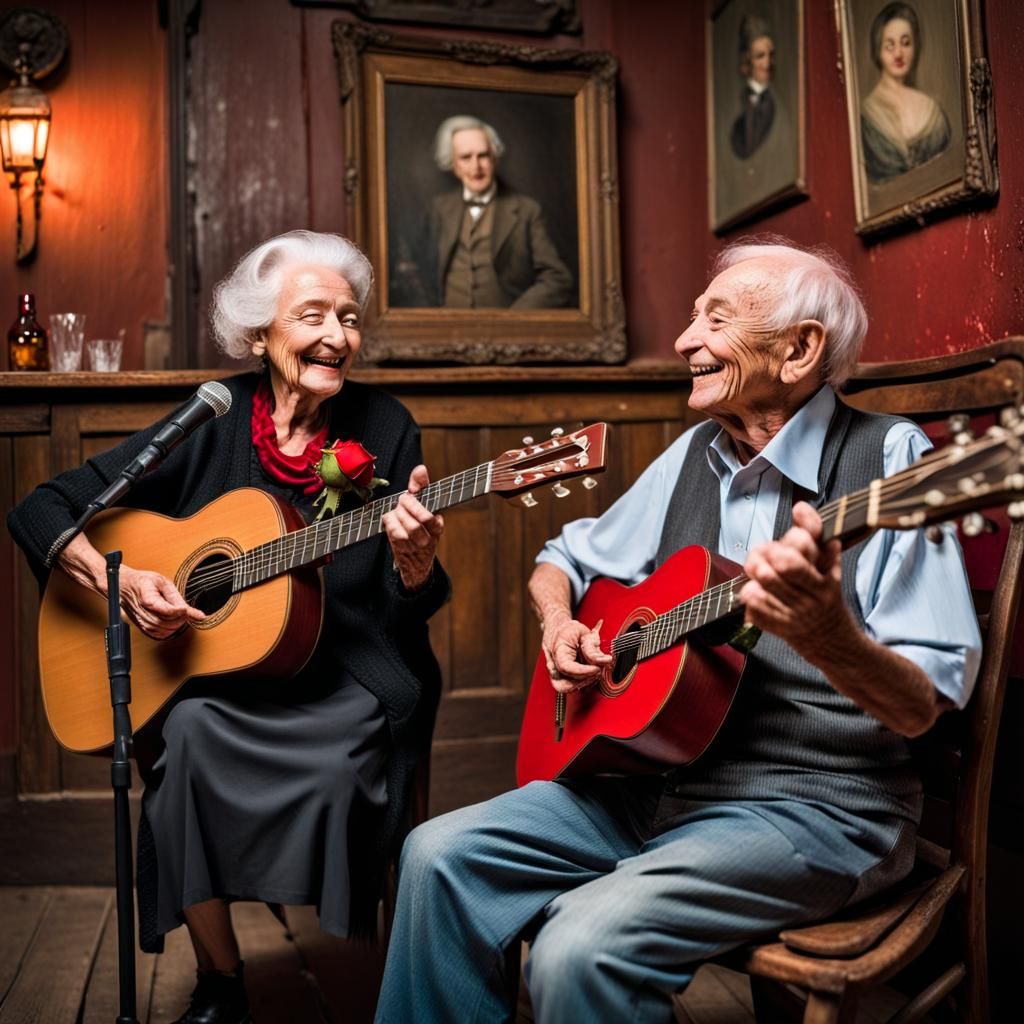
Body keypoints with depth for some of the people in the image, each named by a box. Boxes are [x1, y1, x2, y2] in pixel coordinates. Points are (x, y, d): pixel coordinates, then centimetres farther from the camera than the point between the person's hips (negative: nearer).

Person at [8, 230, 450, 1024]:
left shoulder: (385, 429, -1)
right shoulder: (214, 423, -1)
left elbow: (411, 609, -1)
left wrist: (415, 562, -24)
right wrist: (116, 578, -18)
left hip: (346, 681, 0)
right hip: (216, 674, 1)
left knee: (337, 765, -31)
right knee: (187, 731, -30)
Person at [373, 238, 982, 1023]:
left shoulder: (889, 461, -10)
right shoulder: (696, 454, 10)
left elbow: (921, 707, -16)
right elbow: (563, 562, 21)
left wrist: (824, 635, -36)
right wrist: (560, 623, -2)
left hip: (815, 804, -6)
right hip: (656, 773, 7)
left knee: (580, 949, -27)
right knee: (442, 856, -7)